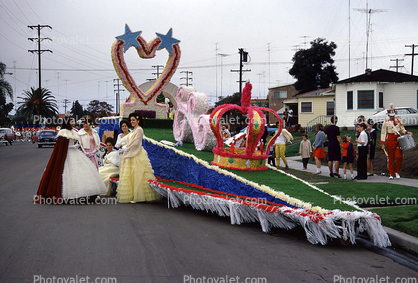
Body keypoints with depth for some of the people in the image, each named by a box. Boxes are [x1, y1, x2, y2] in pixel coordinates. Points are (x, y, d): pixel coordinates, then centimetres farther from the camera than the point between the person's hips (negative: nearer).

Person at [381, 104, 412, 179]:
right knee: (391, 157, 0)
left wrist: (407, 132, -7)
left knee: (399, 156, -8)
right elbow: (383, 133, -1)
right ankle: (391, 174, 8)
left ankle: (397, 172, 9)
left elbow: (402, 129, 14)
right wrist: (383, 144, -8)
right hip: (390, 140, -2)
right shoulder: (386, 123, 1)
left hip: (398, 139, 2)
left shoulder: (399, 120, 10)